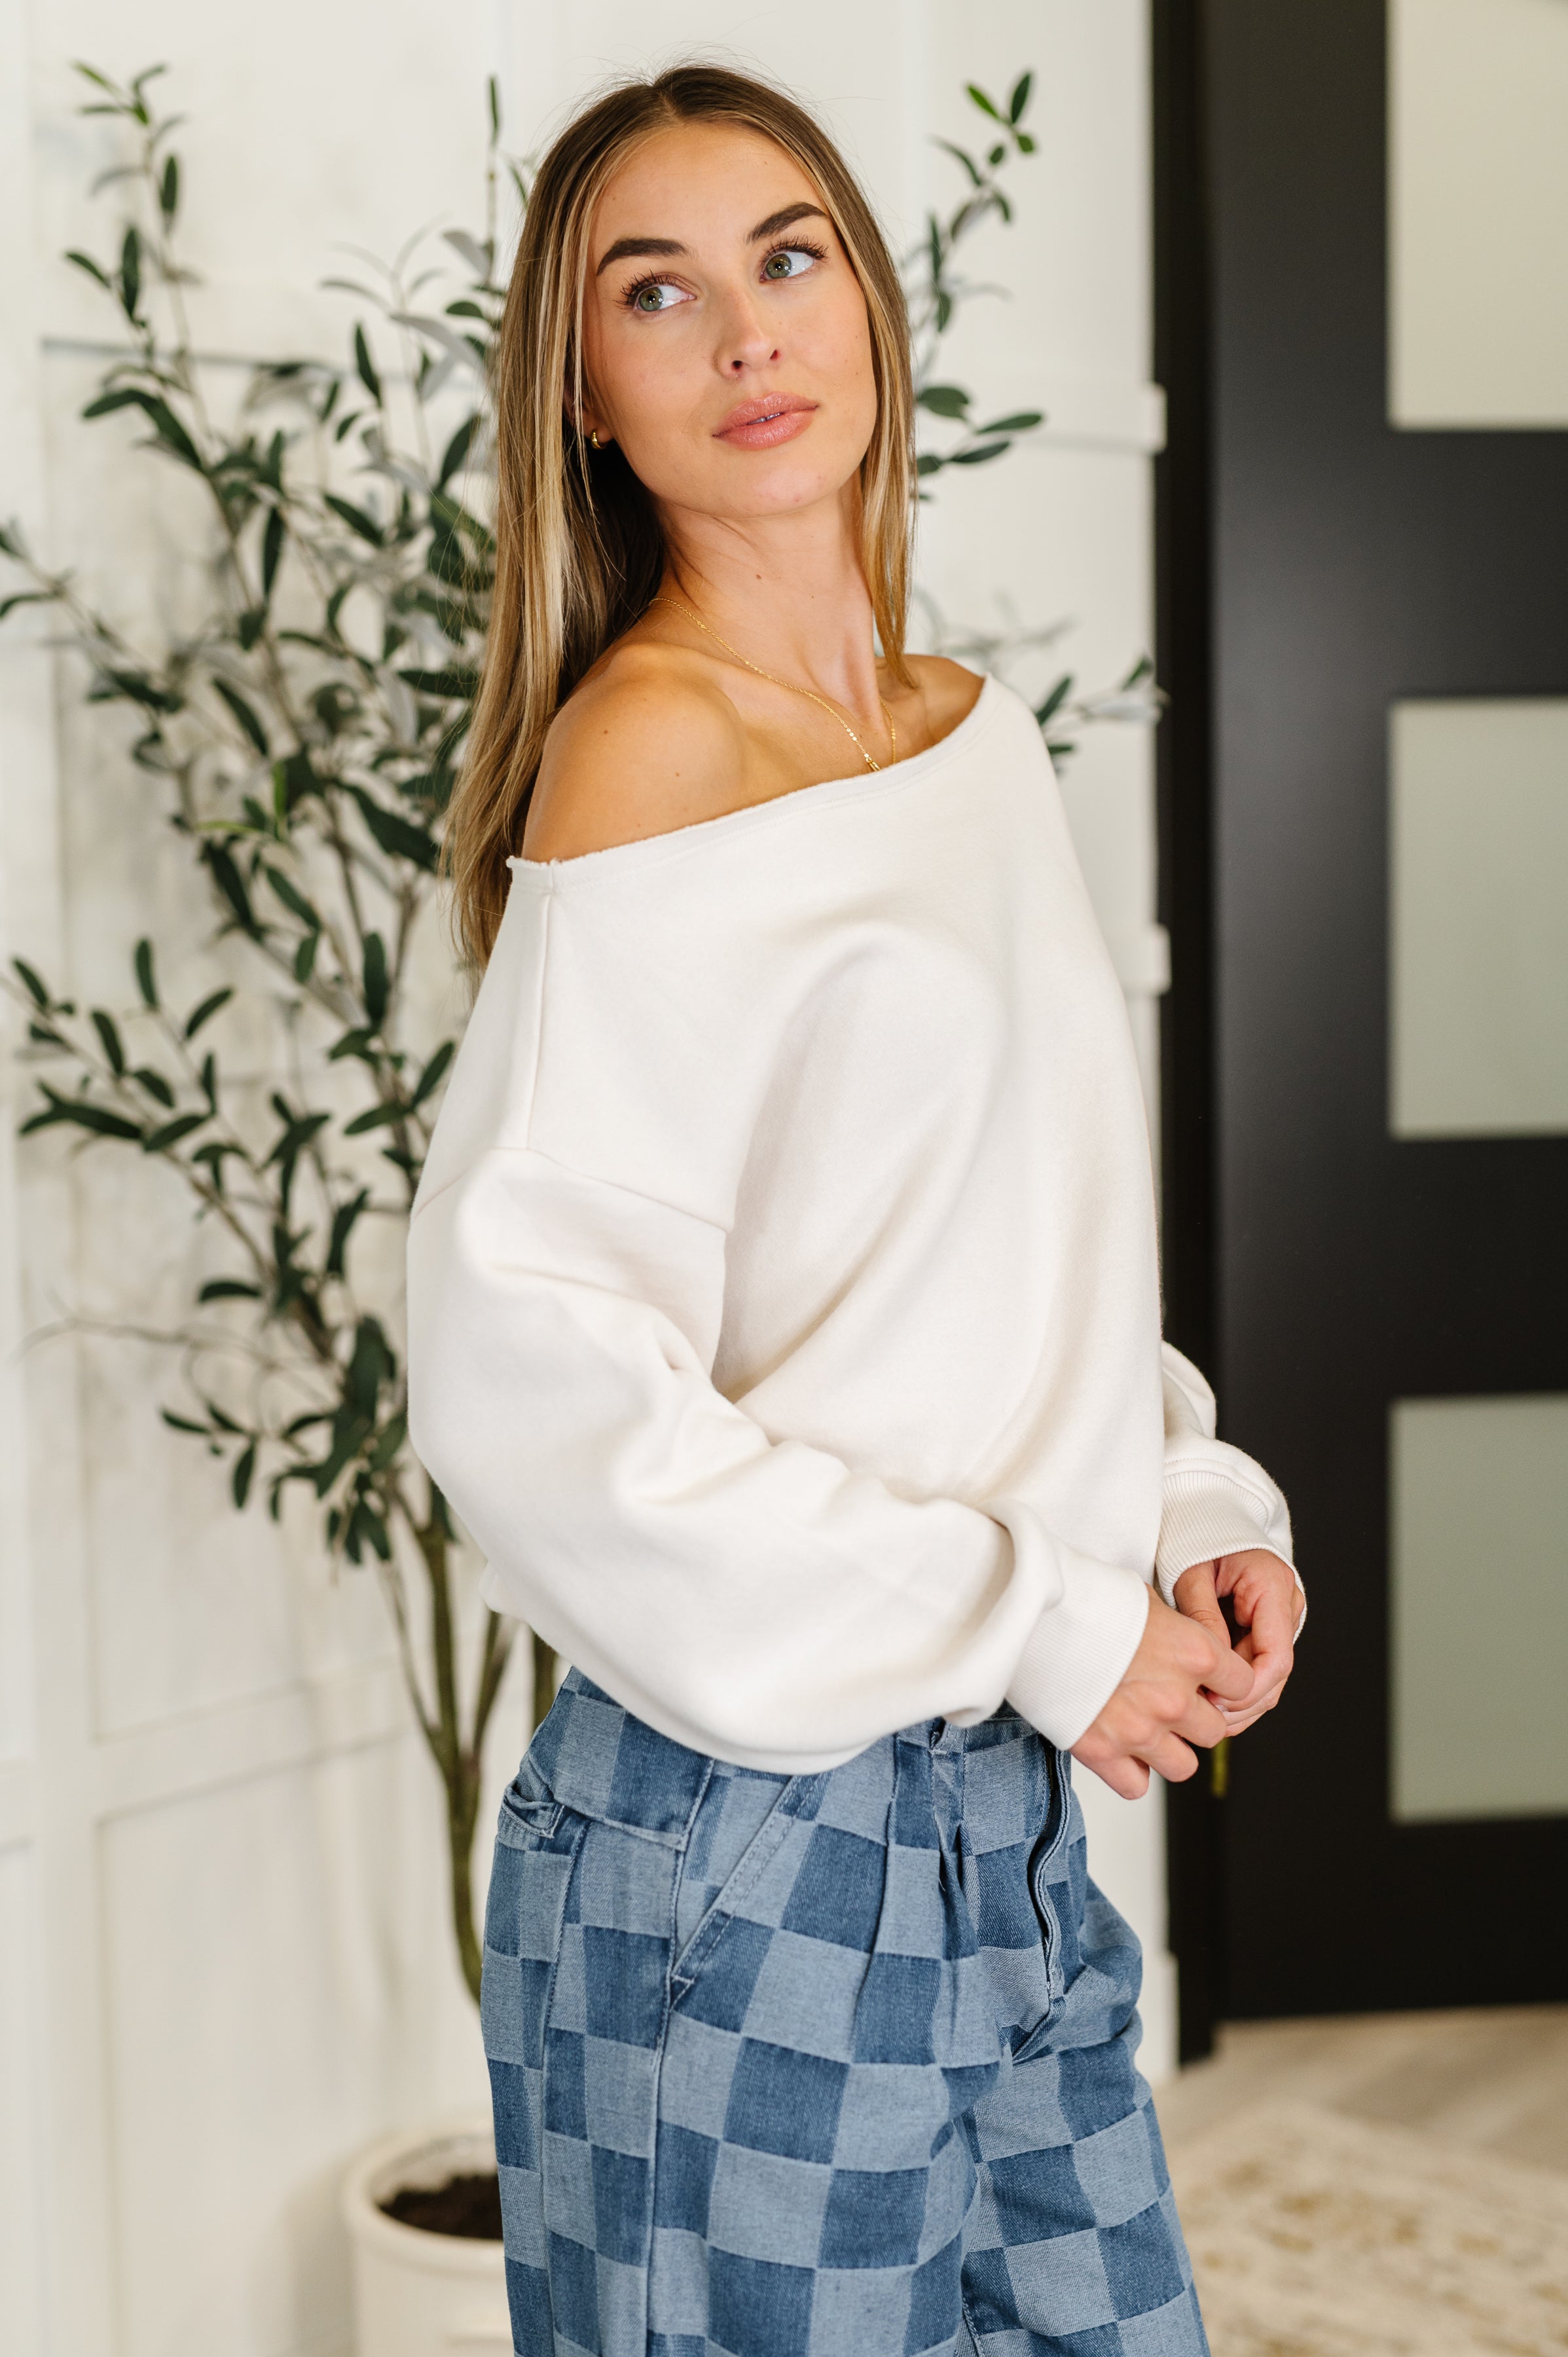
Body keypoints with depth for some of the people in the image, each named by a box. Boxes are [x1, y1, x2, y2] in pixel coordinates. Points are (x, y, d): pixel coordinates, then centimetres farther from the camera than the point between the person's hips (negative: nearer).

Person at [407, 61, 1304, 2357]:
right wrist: (1031, 1625, -16)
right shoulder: (648, 756, -14)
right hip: (752, 1822, -7)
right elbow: (527, 1370, -20)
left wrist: (1201, 1508, 2)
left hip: (1009, 1810, 7)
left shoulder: (975, 728, 9)